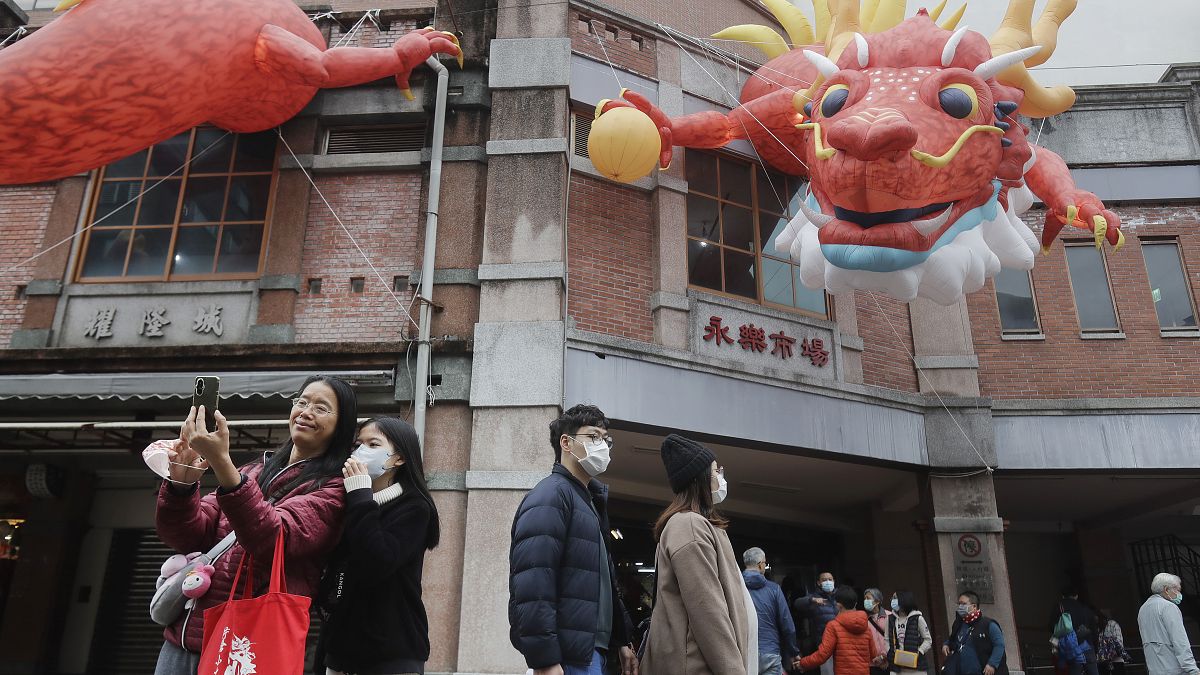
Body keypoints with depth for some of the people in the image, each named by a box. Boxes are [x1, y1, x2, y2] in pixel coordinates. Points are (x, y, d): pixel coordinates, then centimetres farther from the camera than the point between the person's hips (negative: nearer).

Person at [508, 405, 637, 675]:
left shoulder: (590, 501, 20)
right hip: (569, 653, -9)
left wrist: (621, 640, 22)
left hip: (592, 647, 9)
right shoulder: (551, 494, -10)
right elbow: (532, 583, -21)